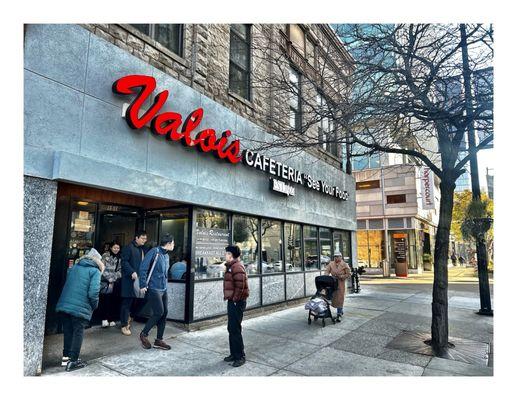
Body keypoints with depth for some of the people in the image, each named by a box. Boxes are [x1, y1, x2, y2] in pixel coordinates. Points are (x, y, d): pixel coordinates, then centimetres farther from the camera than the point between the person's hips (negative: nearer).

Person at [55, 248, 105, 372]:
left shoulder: (73, 267, 11)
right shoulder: (95, 271, -7)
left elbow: (67, 285, 18)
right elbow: (93, 292, -16)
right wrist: (95, 305, 1)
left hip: (64, 305, 6)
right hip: (80, 308, -5)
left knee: (67, 331, 18)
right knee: (78, 333, 7)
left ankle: (66, 357, 29)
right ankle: (73, 361, 12)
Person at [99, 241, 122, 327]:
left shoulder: (119, 258, 11)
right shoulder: (105, 256, -2)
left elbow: (119, 271, 11)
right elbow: (103, 269, -7)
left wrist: (113, 279, -3)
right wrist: (109, 280, -8)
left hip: (115, 283, 4)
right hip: (106, 283, -3)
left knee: (114, 301, 3)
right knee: (105, 301, -8)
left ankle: (112, 319, 11)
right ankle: (105, 319, -1)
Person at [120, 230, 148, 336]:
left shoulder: (143, 249, 16)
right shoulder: (129, 248, -7)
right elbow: (124, 262, -13)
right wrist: (132, 272, -22)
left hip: (140, 279, 7)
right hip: (130, 279, -7)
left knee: (139, 300, 6)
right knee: (127, 302, 0)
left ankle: (129, 317, 29)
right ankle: (124, 325, 10)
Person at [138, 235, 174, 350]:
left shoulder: (166, 256, 13)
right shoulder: (154, 252, -13)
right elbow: (143, 268, -16)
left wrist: (165, 286, 14)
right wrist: (143, 285, -17)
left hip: (163, 289, 8)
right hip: (153, 288, -8)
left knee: (164, 313, 7)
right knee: (159, 312, -9)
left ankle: (159, 340, 17)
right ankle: (144, 334, 13)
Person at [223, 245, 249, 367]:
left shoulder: (237, 267, -17)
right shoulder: (231, 266, 15)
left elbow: (241, 285, -24)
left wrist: (235, 299, -19)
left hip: (237, 302, -10)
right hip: (232, 301, 10)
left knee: (235, 330, -4)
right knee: (231, 329, 16)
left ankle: (240, 356, 6)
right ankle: (234, 354, 27)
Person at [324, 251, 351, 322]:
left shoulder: (344, 265, -3)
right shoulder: (331, 264, 6)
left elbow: (349, 274, -1)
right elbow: (327, 271, 2)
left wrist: (341, 276, -12)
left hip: (340, 283, -4)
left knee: (339, 298, -6)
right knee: (333, 297, 10)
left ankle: (339, 315, 0)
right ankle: (341, 311, 32)